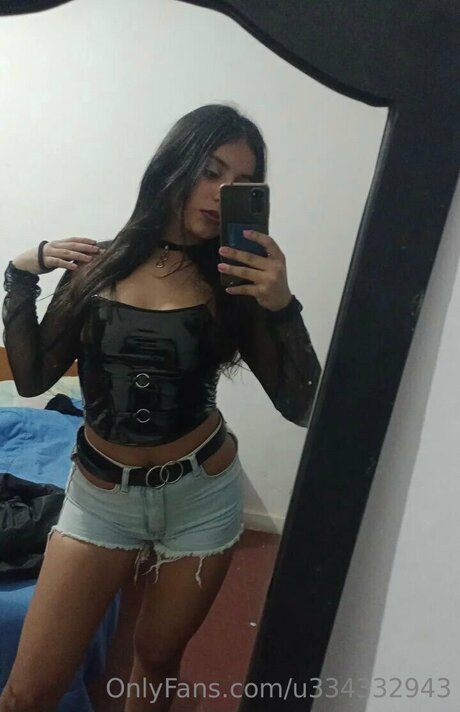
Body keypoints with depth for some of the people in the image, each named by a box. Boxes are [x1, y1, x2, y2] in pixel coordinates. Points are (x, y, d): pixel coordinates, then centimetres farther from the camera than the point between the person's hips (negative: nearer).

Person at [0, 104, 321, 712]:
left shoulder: (235, 283, -7)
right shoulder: (99, 264, -4)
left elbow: (302, 408, -12)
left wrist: (282, 307, -26)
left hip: (202, 499, 0)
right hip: (101, 495, 1)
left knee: (158, 659, 20)